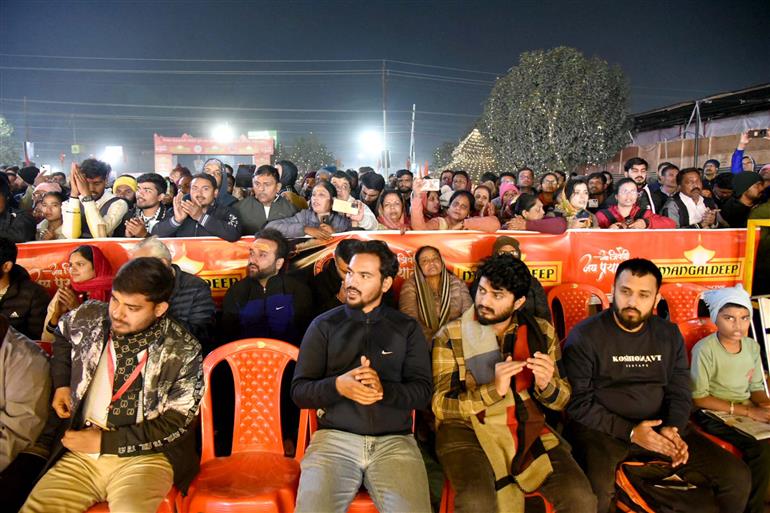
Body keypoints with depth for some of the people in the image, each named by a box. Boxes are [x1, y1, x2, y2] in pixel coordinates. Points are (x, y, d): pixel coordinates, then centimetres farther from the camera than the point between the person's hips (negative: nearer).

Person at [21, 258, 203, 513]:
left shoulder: (183, 352, -11)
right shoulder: (90, 317, 2)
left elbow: (175, 425, -8)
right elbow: (62, 333, 27)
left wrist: (104, 441, -10)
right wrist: (61, 384, 15)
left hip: (145, 456, -4)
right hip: (81, 454, 5)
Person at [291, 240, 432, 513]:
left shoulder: (407, 328, 11)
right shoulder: (323, 325, 10)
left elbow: (423, 392, 4)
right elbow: (299, 391, 5)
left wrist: (383, 389, -16)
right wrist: (338, 386, -16)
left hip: (394, 441, 0)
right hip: (334, 438, 0)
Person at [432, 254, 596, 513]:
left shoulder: (541, 332, 5)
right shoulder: (450, 336, -3)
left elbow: (561, 400, 9)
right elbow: (440, 405, -7)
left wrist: (546, 385, -15)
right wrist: (493, 389, -22)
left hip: (527, 428, 3)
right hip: (468, 428, -3)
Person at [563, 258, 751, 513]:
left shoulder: (670, 335, 9)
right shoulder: (585, 336, -8)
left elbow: (680, 393, 11)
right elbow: (578, 402, -10)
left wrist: (673, 429, -10)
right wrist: (629, 432, -17)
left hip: (658, 428, 6)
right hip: (601, 430, -5)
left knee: (737, 477, -3)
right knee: (595, 491, -36)